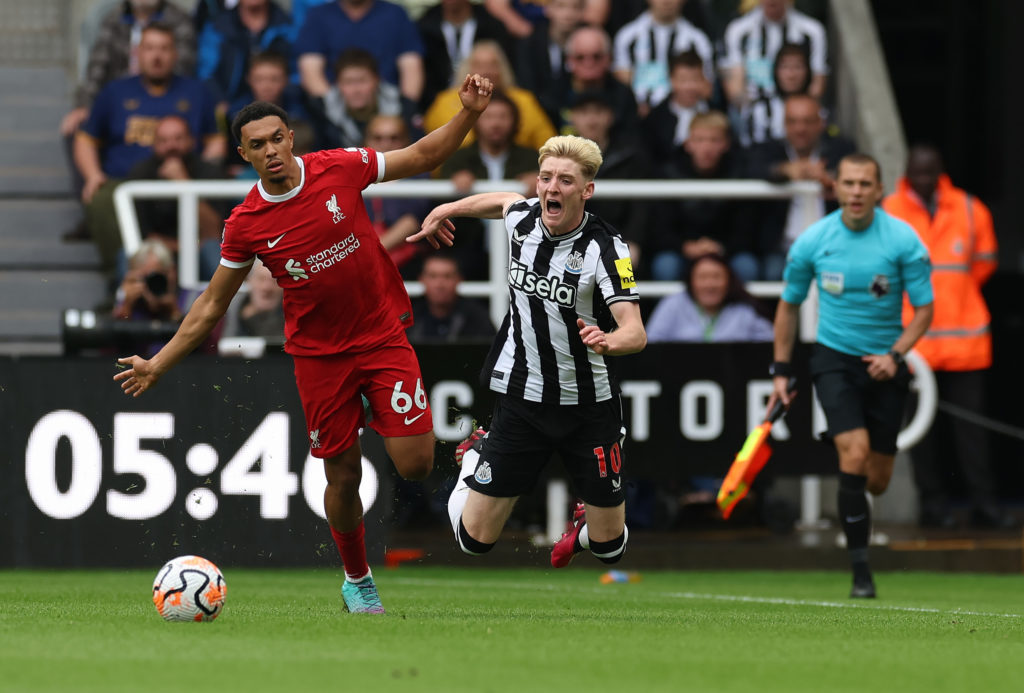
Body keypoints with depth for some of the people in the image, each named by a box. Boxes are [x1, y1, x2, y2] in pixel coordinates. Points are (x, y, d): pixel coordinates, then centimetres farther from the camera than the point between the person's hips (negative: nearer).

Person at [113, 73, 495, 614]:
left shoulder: (339, 169, -8)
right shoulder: (245, 224, -7)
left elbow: (423, 156, 4)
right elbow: (212, 305, 4)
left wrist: (468, 114, -11)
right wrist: (158, 364, 3)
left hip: (383, 336, 0)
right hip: (318, 355, 0)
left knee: (414, 464, -12)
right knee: (343, 475, 3)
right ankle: (357, 580, 25)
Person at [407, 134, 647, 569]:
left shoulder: (606, 249, -20)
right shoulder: (521, 218, -7)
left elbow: (635, 332, -29)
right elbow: (503, 202, 20)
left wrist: (608, 341, -51)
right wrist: (446, 211, 31)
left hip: (589, 404, -2)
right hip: (521, 398, 2)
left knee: (609, 547, 6)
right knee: (475, 539, 2)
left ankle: (585, 526, 44)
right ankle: (474, 459, 34)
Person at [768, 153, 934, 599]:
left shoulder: (903, 240, -10)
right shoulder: (812, 241, -7)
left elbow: (924, 309, -3)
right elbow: (789, 305, 8)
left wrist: (895, 355, -17)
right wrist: (781, 371, 8)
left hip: (884, 364, 1)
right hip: (834, 358, -1)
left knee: (877, 481, 4)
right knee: (855, 454, -21)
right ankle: (861, 571, -15)